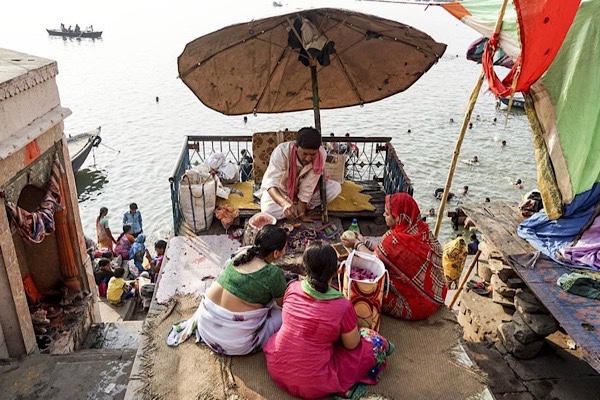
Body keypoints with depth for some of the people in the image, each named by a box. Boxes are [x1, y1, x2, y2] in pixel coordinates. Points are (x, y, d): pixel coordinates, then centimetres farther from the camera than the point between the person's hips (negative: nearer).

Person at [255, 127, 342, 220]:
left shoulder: (321, 154, -28)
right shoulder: (282, 151, -35)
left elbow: (307, 188, -25)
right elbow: (270, 184, -42)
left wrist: (302, 214, -30)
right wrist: (285, 204, -60)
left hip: (300, 188, 2)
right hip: (281, 189, -2)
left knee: (336, 187, -17)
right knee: (268, 210, -32)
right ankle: (306, 207, -10)